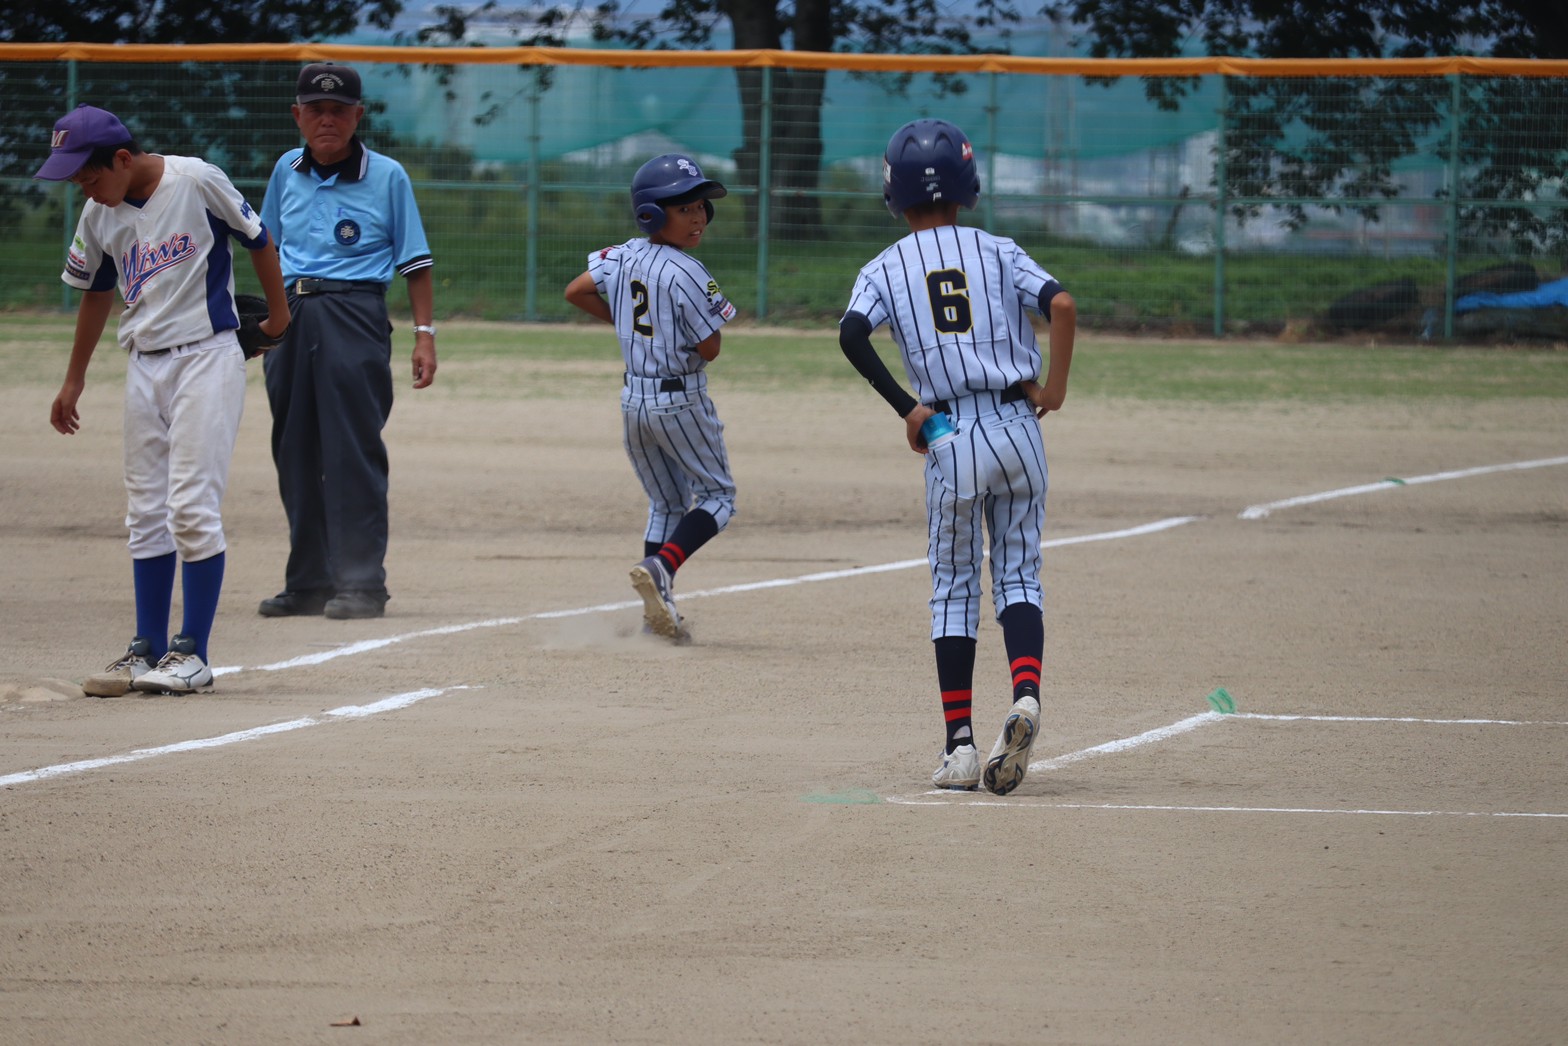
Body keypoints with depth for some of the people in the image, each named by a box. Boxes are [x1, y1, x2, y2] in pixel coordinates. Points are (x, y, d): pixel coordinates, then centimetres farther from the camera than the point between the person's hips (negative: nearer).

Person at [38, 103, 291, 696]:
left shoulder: (197, 181, -13)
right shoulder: (98, 216, 3)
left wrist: (278, 315, 13)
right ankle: (148, 650, 13)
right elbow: (96, 293, 17)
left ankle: (192, 653, -5)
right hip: (144, 366, 6)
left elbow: (256, 240, 1)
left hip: (206, 356, -6)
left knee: (192, 507, -10)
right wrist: (74, 380, 23)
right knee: (146, 514, 7)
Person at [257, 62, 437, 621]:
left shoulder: (386, 176, -1)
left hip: (355, 314, -5)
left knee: (353, 450, -10)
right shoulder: (287, 172, 11)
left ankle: (361, 582, -9)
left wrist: (424, 334, -5)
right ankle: (308, 582, 15)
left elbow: (414, 261, 1)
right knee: (295, 451, 8)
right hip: (291, 317, 5)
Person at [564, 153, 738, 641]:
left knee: (667, 503, 19)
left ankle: (658, 613, 14)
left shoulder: (623, 257, 0)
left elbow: (576, 291, 10)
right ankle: (661, 567, -17)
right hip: (682, 401, -7)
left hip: (634, 399, 7)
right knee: (717, 495, 8)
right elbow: (709, 349, -17)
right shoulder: (686, 273, -20)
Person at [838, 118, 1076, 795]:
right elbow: (1062, 305, -9)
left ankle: (960, 747, 3)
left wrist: (906, 408, -6)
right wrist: (1054, 387, 1)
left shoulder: (885, 269, 5)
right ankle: (1025, 695, -17)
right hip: (1016, 428, 1)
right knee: (1018, 576, 10)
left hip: (949, 437, -1)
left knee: (953, 589, 9)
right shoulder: (997, 252, 7)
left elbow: (852, 335, -13)